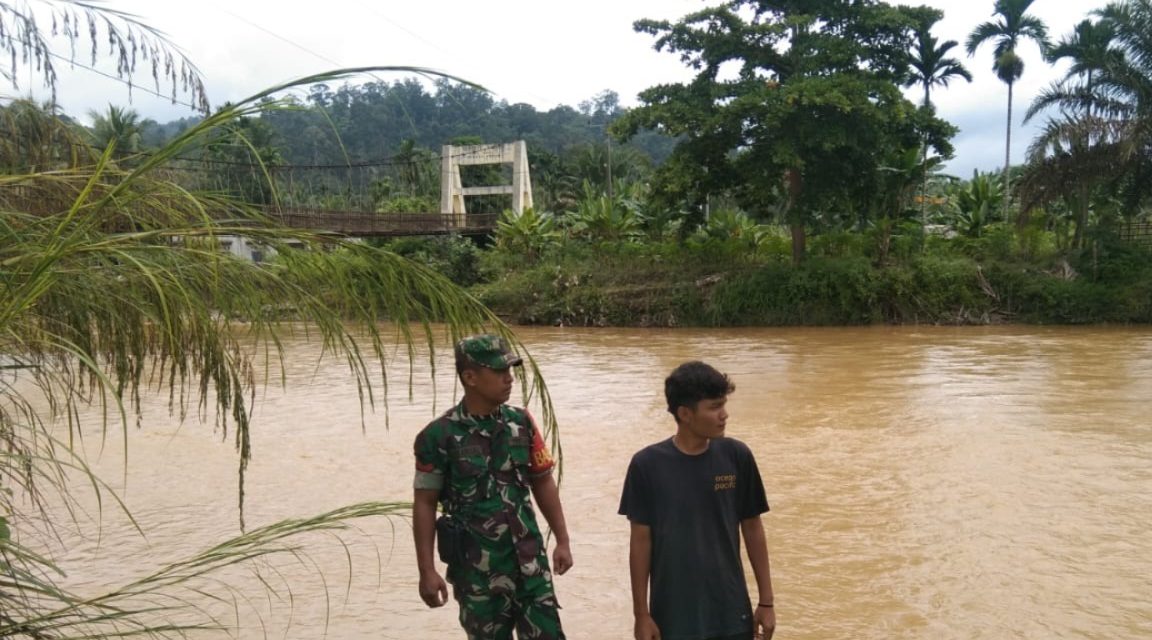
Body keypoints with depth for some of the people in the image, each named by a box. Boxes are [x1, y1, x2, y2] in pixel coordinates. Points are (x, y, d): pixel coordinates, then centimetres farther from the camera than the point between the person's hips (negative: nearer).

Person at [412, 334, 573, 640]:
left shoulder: (522, 423, 0)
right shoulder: (439, 436, -11)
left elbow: (543, 482, 9)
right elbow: (424, 504, -6)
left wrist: (562, 541, 7)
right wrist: (427, 571, -8)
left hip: (529, 560, 3)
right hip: (477, 569, -3)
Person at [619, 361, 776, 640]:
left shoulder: (737, 457, -6)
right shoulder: (647, 464, -12)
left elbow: (752, 529, 3)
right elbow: (641, 540, -5)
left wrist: (766, 600, 5)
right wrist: (641, 613, -3)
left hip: (730, 612, 2)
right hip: (673, 615, -1)